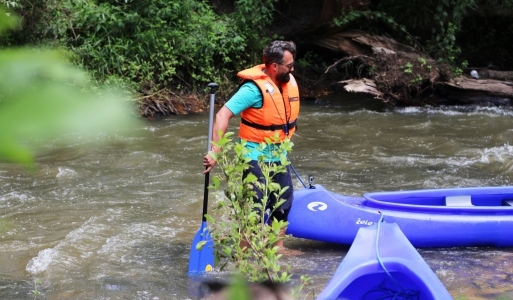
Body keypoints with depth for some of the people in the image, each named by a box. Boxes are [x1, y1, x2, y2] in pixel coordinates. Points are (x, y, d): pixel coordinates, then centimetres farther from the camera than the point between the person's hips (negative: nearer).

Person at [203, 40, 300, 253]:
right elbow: (223, 115, -29)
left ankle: (278, 247, 33)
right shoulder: (254, 88, -24)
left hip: (279, 157, 8)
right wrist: (215, 151, -37)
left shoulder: (289, 82, -1)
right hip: (257, 157, -8)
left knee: (284, 203, 16)